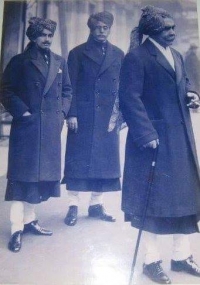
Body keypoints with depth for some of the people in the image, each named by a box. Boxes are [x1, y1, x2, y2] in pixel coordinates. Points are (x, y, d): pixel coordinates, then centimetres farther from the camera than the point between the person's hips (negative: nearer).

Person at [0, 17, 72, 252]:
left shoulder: (59, 62, 15)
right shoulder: (20, 61, 2)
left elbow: (67, 90, 17)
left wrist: (62, 113, 3)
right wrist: (22, 112, -12)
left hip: (51, 128, 5)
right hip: (26, 127, -5)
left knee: (42, 174, 9)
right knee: (22, 176, -4)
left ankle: (29, 219, 23)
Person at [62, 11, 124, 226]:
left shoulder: (118, 54, 13)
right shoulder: (77, 53, 6)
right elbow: (71, 86, 0)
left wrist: (118, 112, -4)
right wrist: (71, 114, -9)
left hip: (108, 117, 3)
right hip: (83, 115, -3)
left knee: (104, 159, 4)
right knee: (78, 159, -1)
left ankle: (96, 204, 16)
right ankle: (73, 206, 7)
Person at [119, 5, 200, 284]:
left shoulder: (177, 56, 16)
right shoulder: (137, 57, -9)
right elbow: (129, 98, -16)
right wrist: (146, 134, -21)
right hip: (154, 138, -8)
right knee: (152, 198, 3)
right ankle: (152, 260, 20)